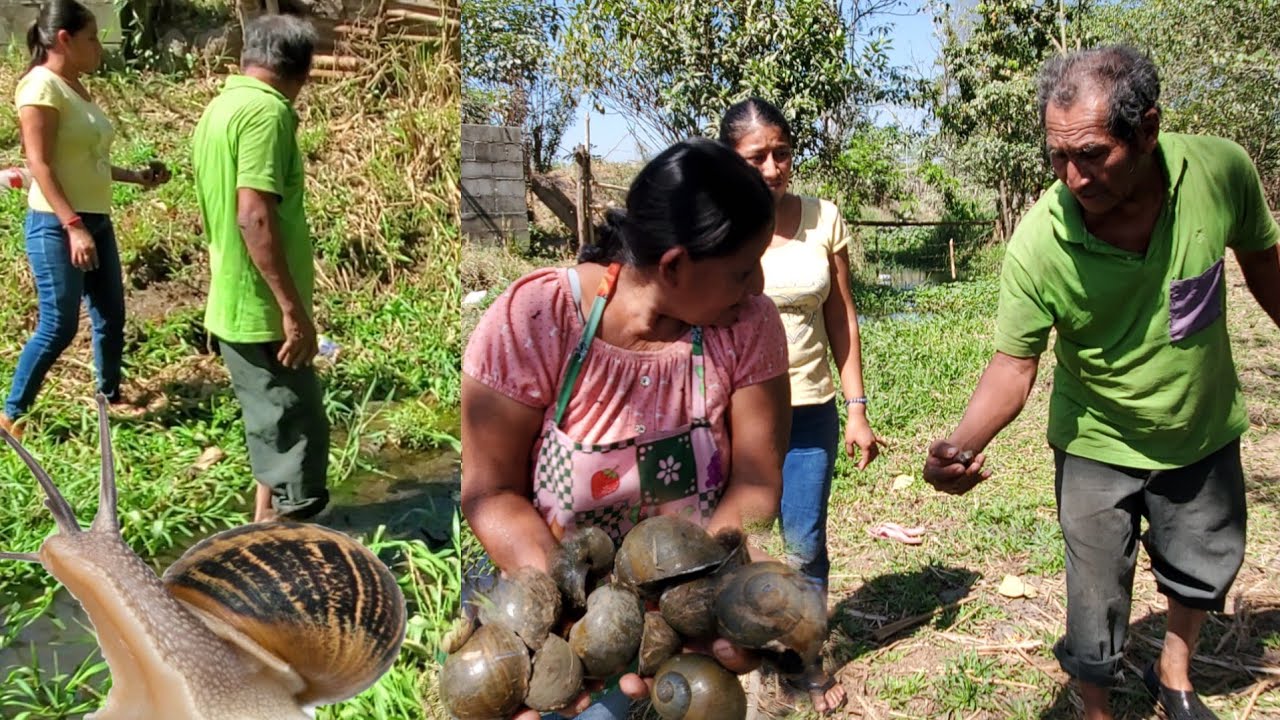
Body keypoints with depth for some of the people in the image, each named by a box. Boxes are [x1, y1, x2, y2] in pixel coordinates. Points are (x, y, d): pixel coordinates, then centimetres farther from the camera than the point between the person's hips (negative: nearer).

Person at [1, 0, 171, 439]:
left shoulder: (77, 87, 11)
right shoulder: (41, 85, -14)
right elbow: (40, 164, -19)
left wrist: (138, 177, 17)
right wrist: (73, 226, -23)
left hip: (97, 220, 9)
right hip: (56, 225, -9)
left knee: (111, 316, 14)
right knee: (58, 327, -4)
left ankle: (111, 397, 29)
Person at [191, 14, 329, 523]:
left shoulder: (219, 107, 14)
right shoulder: (267, 110, -16)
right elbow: (254, 216, -26)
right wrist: (294, 308, -25)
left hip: (234, 304, 10)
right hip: (263, 308, -10)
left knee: (273, 420, 20)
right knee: (296, 427, -2)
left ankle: (267, 521, 33)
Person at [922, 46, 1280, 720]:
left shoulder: (1220, 168, -24)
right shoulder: (1037, 244, -31)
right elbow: (1014, 364, -24)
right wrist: (962, 444, -41)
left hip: (1204, 431, 4)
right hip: (1098, 446, -3)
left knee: (1204, 570, 26)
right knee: (1096, 605, 6)